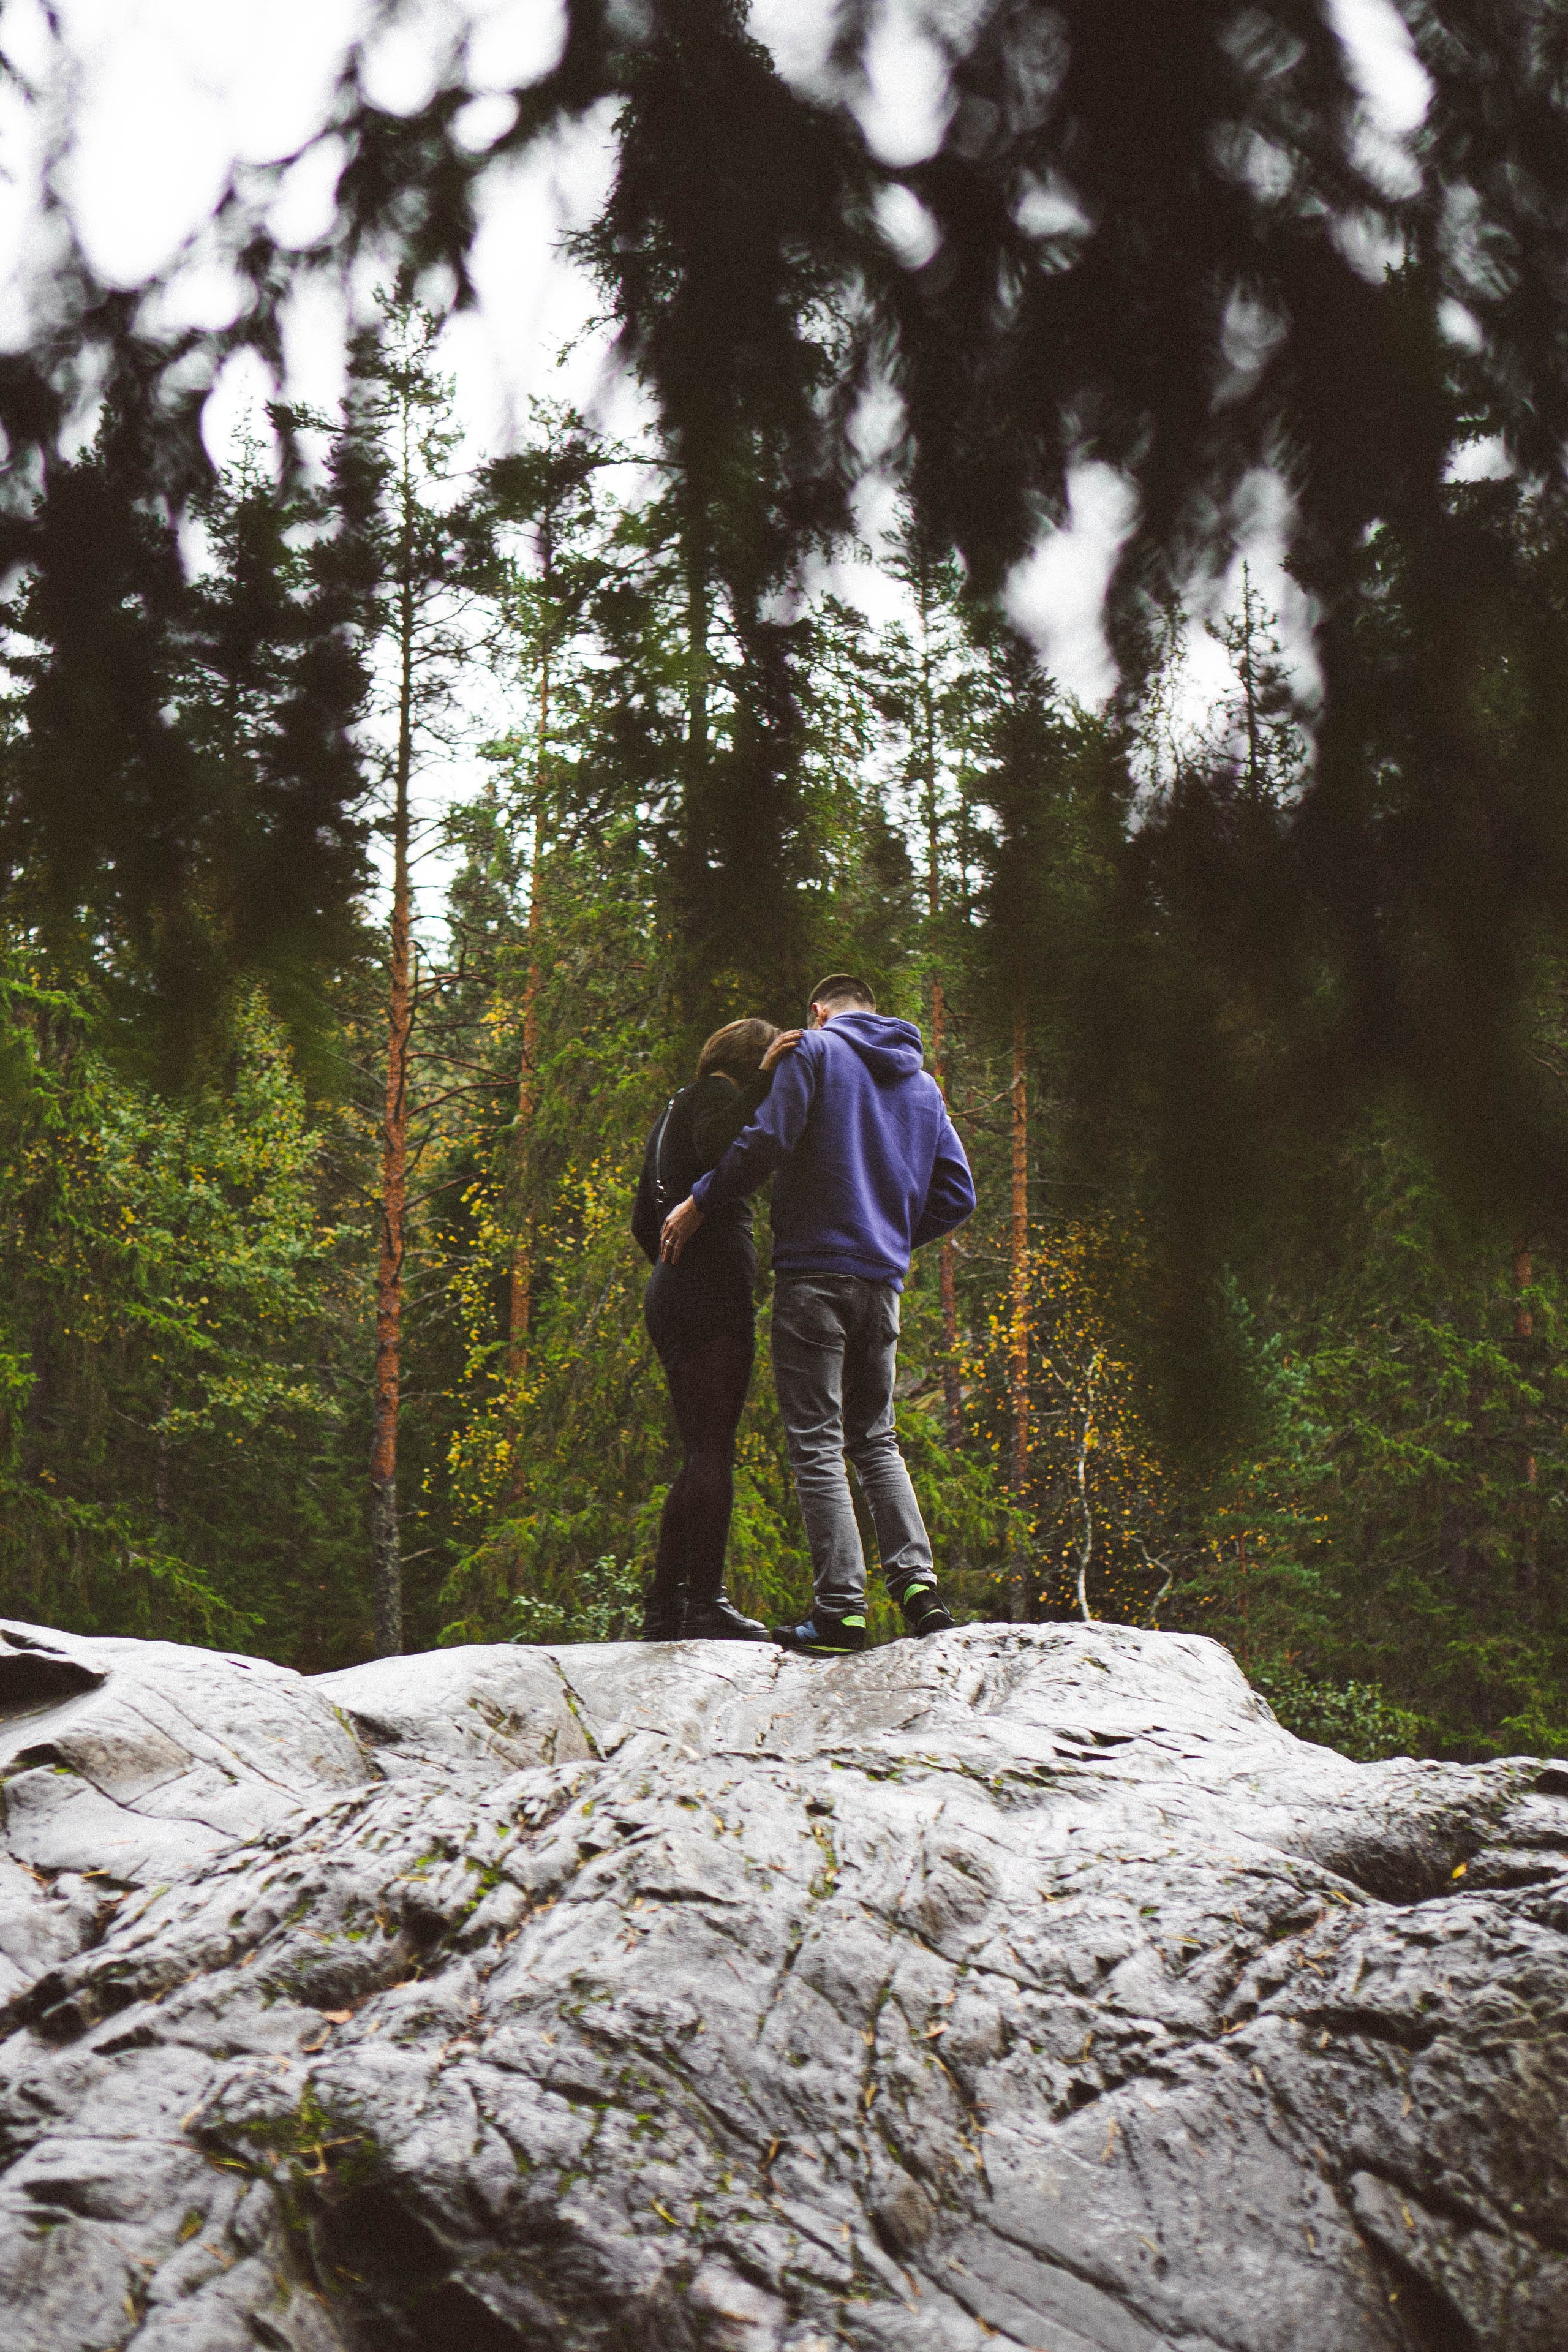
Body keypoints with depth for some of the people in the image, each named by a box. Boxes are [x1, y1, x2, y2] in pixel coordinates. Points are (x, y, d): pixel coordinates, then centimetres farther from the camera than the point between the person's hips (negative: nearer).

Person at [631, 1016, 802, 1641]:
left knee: (701, 1455, 9)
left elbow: (644, 1221, 29)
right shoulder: (710, 1093, -1)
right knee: (713, 1450, -12)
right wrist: (763, 1078, -24)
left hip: (671, 1295, 10)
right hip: (713, 1295, -10)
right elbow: (716, 1148, -25)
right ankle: (706, 1602, -16)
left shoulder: (673, 1113, 27)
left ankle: (664, 1605, 6)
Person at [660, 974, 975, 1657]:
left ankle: (840, 1610, -9)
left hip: (814, 1276, -6)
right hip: (883, 1282, 6)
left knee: (816, 1445, -4)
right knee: (875, 1439, 16)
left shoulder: (816, 1051, -1)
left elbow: (767, 1139, -14)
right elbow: (955, 1196, 14)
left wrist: (700, 1202, -4)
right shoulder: (923, 1084, 18)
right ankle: (916, 1581, 2)